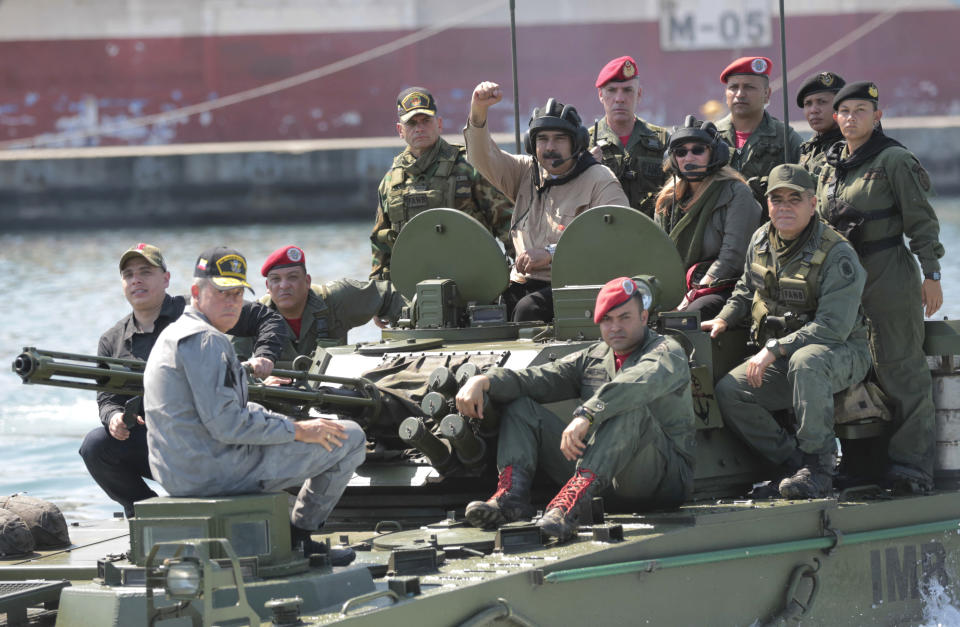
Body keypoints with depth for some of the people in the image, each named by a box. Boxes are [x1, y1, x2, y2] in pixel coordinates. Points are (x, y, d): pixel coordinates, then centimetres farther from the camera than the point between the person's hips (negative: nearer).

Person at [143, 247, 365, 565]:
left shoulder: (175, 335, 18)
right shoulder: (205, 340, -16)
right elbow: (226, 424, -23)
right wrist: (297, 430, -14)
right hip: (216, 472, -11)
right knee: (349, 437, -3)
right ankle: (298, 536, 10)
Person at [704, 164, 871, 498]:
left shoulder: (837, 256, -18)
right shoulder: (761, 241, 4)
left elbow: (833, 327, -25)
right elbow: (746, 292, 23)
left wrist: (774, 349, -29)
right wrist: (723, 320, 2)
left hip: (842, 355, -7)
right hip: (782, 360, 7)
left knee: (805, 361, -41)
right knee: (728, 392, -16)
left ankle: (818, 467, -32)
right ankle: (793, 461, -5)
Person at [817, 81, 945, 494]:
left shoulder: (894, 160, -5)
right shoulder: (831, 165, 15)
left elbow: (921, 220, -6)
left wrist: (930, 274, -11)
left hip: (890, 275, -7)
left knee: (899, 367, -8)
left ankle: (911, 461, -7)